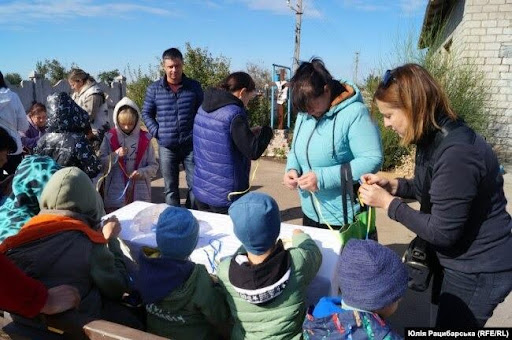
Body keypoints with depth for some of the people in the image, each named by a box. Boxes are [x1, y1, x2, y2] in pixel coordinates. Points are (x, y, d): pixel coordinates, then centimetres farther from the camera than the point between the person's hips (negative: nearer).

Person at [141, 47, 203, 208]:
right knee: (170, 189, 9)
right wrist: (156, 132, -3)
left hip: (191, 145, 0)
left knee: (195, 185, 3)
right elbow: (146, 113, 10)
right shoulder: (154, 89, 2)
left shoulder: (194, 86, 3)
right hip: (166, 146, 0)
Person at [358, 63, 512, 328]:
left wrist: (388, 203, -20)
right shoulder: (433, 138, -1)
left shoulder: (457, 152, -32)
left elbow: (442, 232, -27)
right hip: (460, 261, 9)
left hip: (478, 271, -9)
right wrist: (392, 185, -4)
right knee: (446, 320, 27)